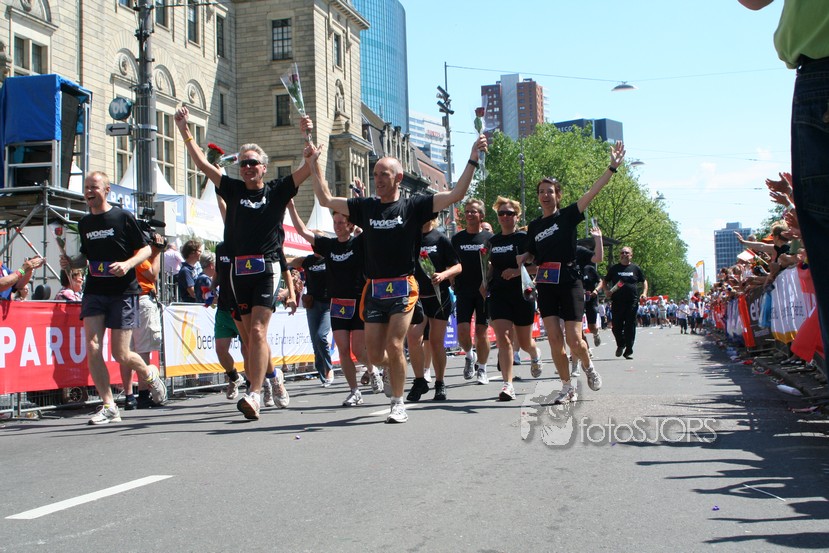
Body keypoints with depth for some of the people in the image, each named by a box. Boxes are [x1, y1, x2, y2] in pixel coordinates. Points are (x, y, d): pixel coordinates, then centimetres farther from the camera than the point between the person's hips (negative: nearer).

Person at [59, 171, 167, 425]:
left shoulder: (123, 217, -2)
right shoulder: (84, 223, 13)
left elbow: (146, 249, 0)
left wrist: (127, 264, -18)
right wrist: (71, 263, 4)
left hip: (123, 292, -4)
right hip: (94, 292, 4)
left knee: (121, 355, -5)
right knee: (92, 348, -10)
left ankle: (150, 374, 28)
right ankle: (109, 407, -1)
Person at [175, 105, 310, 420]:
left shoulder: (277, 191, 5)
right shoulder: (233, 190, 12)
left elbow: (309, 167, -2)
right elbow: (201, 164, 10)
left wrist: (307, 137, -15)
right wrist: (185, 131, 3)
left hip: (267, 268, -4)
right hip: (239, 270, 4)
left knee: (257, 331, -15)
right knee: (249, 335, 10)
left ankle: (254, 394, -21)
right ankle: (273, 374, 32)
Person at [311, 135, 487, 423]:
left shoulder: (413, 205, 1)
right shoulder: (365, 207, 11)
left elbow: (456, 194, -4)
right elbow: (325, 200, 16)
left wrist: (472, 159, -10)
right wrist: (315, 166, 11)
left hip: (403, 288, -4)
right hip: (374, 289, 4)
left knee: (394, 345, -13)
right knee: (374, 353, 3)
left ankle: (398, 404, 2)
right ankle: (396, 368, 38)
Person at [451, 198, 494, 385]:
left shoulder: (489, 237, 3)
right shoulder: (457, 238, 9)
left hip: (484, 291, -2)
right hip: (464, 291, 2)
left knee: (481, 331, 0)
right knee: (462, 331, -8)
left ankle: (481, 369, 15)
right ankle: (470, 356, 22)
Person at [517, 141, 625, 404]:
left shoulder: (567, 215, 1)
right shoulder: (534, 226, 14)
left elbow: (592, 192, -11)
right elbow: (530, 255, 24)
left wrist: (612, 167, -21)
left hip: (570, 284, -4)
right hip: (546, 286, 4)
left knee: (574, 340, -8)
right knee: (554, 338, -5)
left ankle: (588, 366, 25)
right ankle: (567, 387, 8)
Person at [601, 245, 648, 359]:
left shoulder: (635, 268, 9)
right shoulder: (614, 268, 9)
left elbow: (644, 281, 18)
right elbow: (605, 281, 16)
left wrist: (644, 293, 2)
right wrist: (606, 290, -3)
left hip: (632, 302, 0)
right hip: (617, 302, 1)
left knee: (630, 327, -1)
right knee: (616, 326, 0)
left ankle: (628, 351, 9)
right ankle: (620, 345, 27)